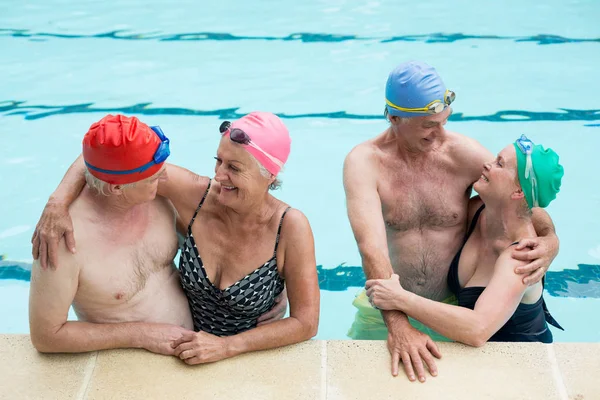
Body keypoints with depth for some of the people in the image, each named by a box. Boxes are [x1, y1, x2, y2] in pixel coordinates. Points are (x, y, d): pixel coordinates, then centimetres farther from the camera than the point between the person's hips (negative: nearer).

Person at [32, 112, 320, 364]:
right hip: (186, 347, 2)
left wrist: (226, 346, -20)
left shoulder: (289, 226, -16)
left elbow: (306, 323, -13)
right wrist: (57, 203, -23)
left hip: (251, 356, -1)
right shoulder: (196, 195, -12)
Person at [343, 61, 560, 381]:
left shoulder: (464, 154, -15)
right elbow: (372, 247, -32)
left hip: (453, 307, 1)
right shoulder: (364, 162, -20)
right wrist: (397, 324, -43)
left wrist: (549, 241, -28)